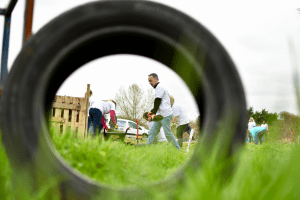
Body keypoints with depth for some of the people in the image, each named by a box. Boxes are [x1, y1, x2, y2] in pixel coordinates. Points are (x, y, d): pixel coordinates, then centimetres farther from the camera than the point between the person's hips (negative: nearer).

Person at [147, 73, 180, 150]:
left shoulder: (159, 87, -9)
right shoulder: (158, 88, 23)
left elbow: (157, 101, -13)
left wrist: (154, 113, -8)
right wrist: (152, 112, 23)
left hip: (165, 115, -10)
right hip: (160, 115, 10)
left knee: (168, 133, -7)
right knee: (152, 132, 3)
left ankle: (177, 149, 1)